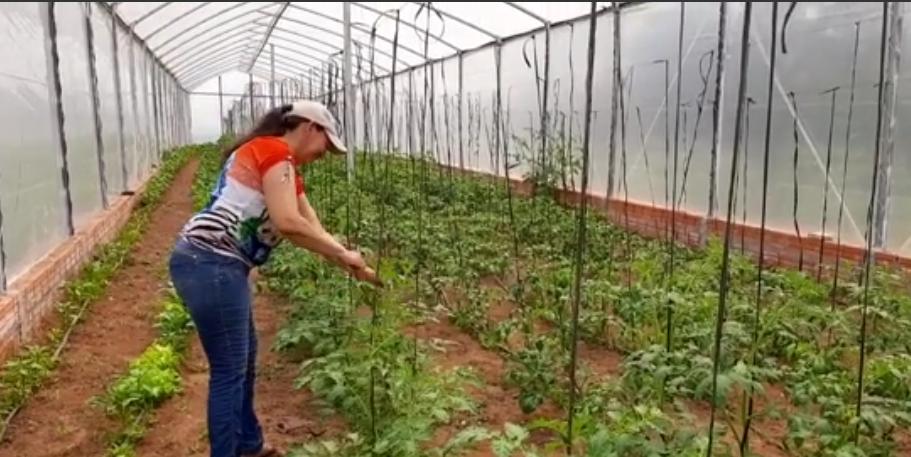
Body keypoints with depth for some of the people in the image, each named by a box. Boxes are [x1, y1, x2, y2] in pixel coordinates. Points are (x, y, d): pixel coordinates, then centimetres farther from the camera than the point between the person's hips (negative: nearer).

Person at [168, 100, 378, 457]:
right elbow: (288, 224, -20)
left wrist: (352, 266, 15)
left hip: (212, 265, 10)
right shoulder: (274, 151, -10)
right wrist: (343, 254, -8)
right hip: (211, 264, -10)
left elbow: (312, 230, 19)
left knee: (244, 360, 21)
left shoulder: (285, 168, 20)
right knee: (230, 370, 1)